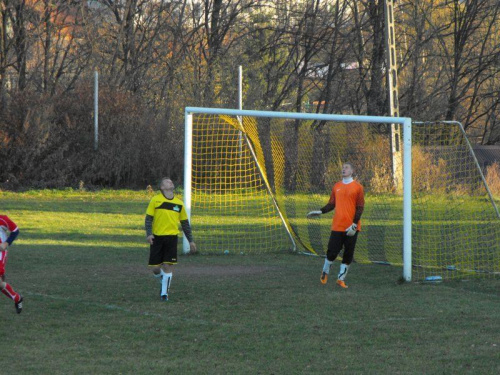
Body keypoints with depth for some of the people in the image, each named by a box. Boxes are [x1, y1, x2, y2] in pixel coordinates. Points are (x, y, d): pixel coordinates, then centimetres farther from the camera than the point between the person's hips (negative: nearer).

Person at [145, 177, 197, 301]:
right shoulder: (155, 200, 2)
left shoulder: (179, 203, 11)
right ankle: (164, 282, 31)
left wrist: (191, 241, 14)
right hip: (157, 237, -1)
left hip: (171, 237, 1)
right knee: (156, 268, 0)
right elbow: (148, 218, 0)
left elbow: (185, 223, 17)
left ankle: (164, 292, 4)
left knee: (168, 266, -6)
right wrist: (149, 234, -15)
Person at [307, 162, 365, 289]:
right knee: (332, 251, -1)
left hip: (351, 228, -2)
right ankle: (325, 272, 21)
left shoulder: (357, 187, -2)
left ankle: (341, 278, 10)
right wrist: (321, 212, 3)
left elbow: (360, 207, -5)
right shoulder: (336, 186, 10)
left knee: (348, 254, 1)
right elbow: (332, 204, 18)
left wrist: (354, 224, -13)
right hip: (337, 226, 2)